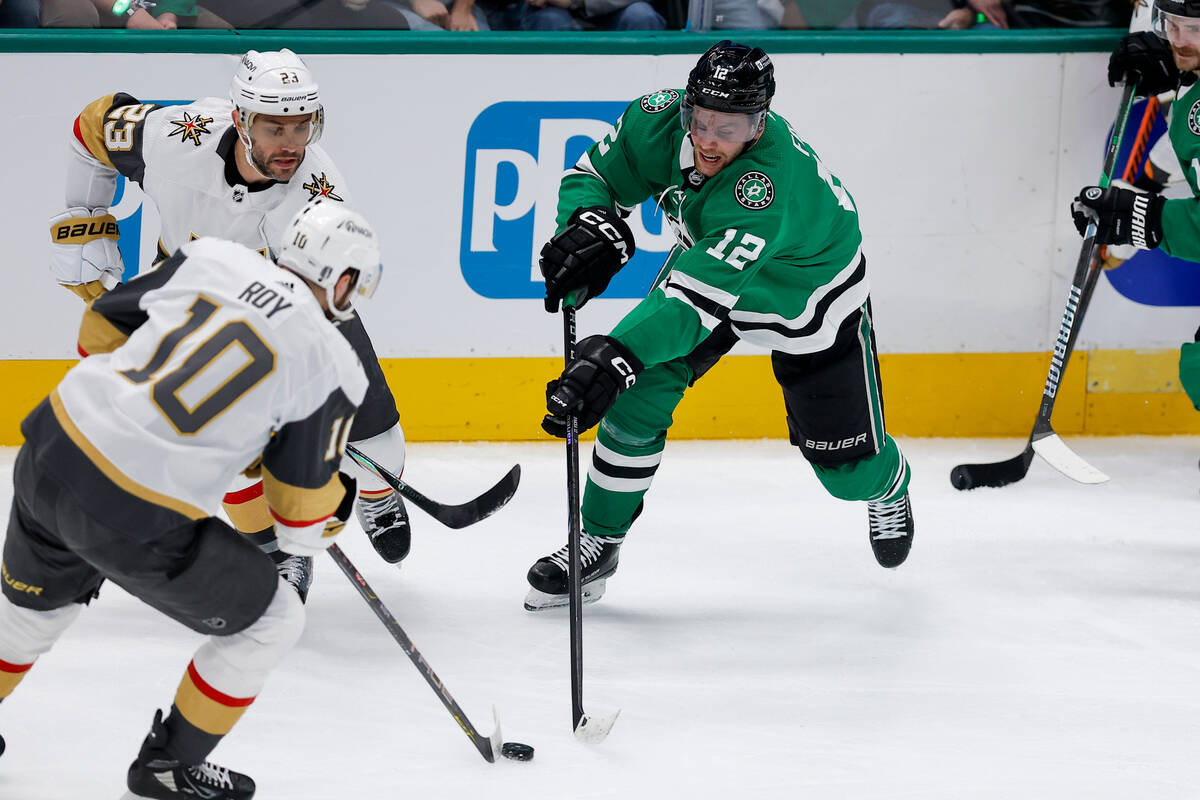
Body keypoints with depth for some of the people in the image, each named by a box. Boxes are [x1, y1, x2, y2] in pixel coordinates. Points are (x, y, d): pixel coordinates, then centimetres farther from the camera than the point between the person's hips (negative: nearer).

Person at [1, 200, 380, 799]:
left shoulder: (212, 257, 5)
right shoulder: (332, 367, -5)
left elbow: (102, 329, 15)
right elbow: (302, 520, 1)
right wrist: (338, 501, 24)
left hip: (51, 452, 6)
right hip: (138, 524, -6)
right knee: (270, 621, 16)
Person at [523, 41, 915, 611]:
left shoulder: (770, 183, -46)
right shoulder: (660, 121, -28)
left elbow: (701, 292, -53)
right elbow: (594, 174, -12)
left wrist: (615, 356, -62)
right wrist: (590, 227, -36)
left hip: (809, 296, -5)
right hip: (706, 258, 5)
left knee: (845, 466, 3)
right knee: (639, 393, -12)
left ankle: (887, 484, 42)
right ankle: (599, 544, 6)